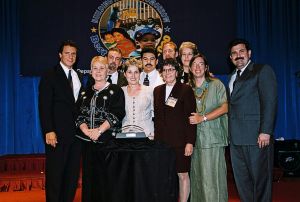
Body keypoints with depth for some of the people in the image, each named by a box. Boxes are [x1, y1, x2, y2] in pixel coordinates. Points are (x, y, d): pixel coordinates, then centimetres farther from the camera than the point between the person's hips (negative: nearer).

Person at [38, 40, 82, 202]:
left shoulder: (78, 77, 14)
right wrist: (49, 131, -17)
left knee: (73, 173, 10)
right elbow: (44, 106, -9)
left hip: (76, 132, 5)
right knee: (55, 173, 3)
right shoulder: (49, 76, -3)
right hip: (57, 133, -5)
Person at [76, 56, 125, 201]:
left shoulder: (115, 91, 2)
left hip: (107, 139, -4)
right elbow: (80, 115, 9)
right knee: (88, 176, 6)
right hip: (87, 141, 4)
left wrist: (99, 130, -17)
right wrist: (87, 131, -9)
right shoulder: (86, 92, 15)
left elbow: (116, 114, -8)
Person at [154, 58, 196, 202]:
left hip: (180, 141, -4)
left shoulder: (186, 90, -2)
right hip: (161, 141, 4)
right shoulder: (157, 90, 13)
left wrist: (190, 142, -11)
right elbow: (156, 116, 14)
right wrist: (156, 138, 7)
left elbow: (191, 117, -6)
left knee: (183, 174, 3)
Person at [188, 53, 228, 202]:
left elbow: (225, 107, -7)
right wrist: (188, 118, 3)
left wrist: (203, 118, -13)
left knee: (212, 176, -6)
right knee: (197, 176, 6)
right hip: (195, 138, 4)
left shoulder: (216, 84, 3)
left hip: (213, 137, -4)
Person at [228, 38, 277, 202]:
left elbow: (270, 101, -9)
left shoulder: (262, 70, 0)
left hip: (257, 137, -7)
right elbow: (232, 106, 15)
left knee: (260, 179, 1)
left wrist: (265, 131, -17)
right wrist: (230, 133, 6)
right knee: (242, 181, 11)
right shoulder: (232, 77, 21)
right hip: (236, 139, 7)